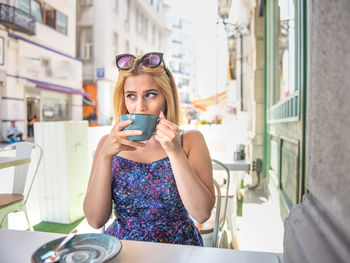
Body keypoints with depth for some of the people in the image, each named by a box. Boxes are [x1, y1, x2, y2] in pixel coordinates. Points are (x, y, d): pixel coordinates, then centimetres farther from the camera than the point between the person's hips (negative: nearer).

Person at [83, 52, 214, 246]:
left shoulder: (190, 140, -5)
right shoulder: (109, 143, -1)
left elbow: (202, 214, -13)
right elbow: (95, 220, -6)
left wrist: (175, 151, -20)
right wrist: (105, 155, -17)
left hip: (177, 251, -1)